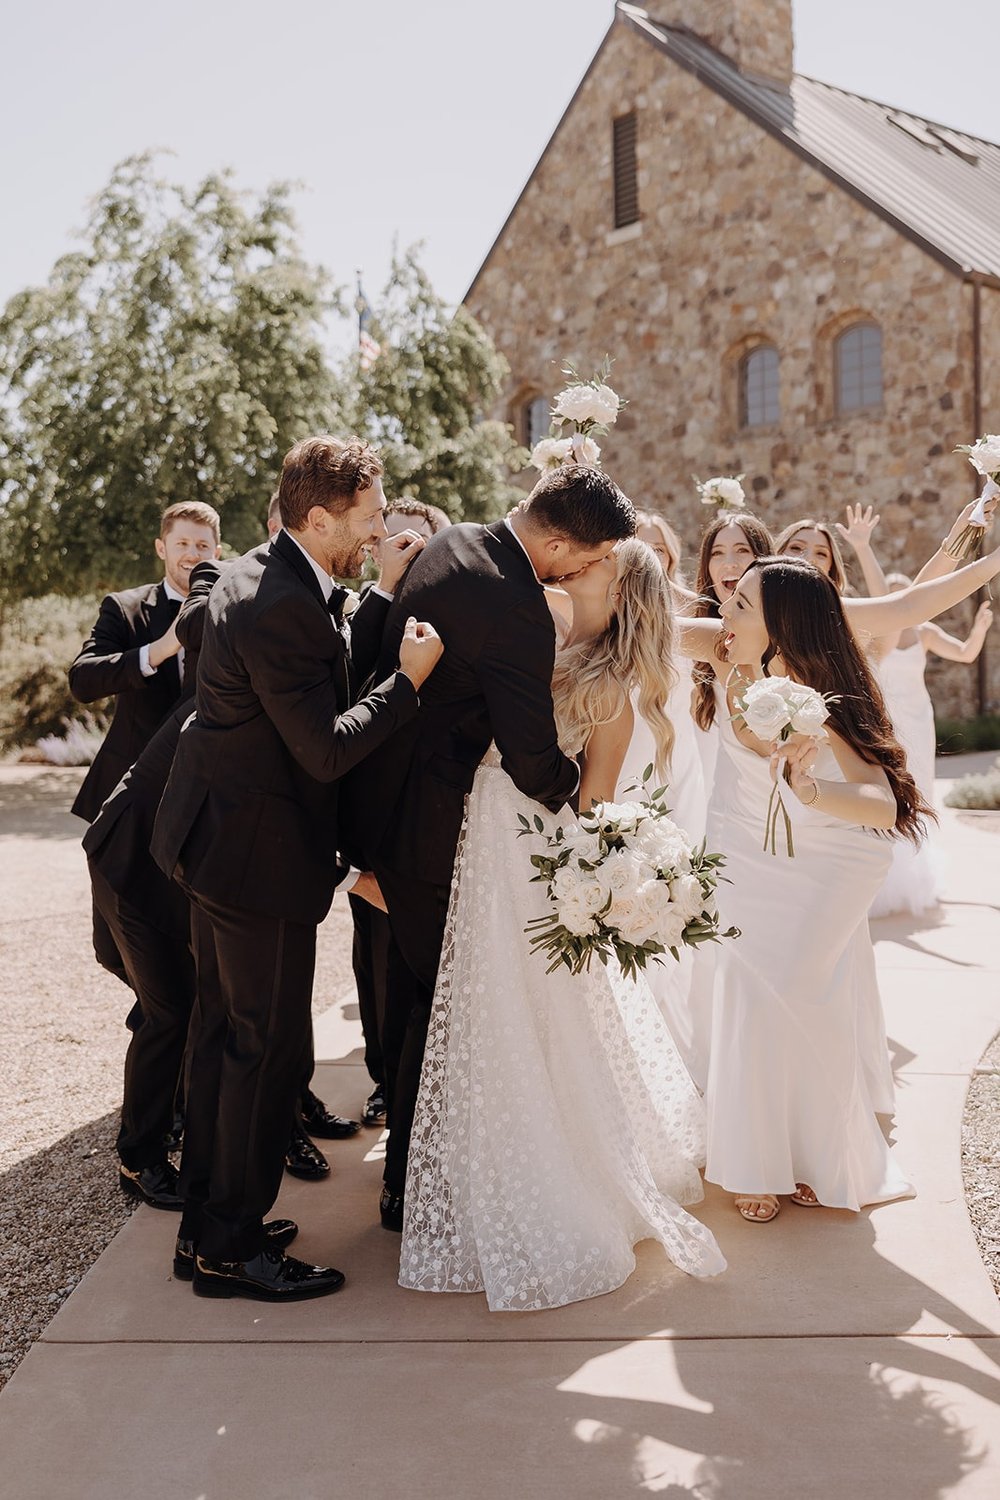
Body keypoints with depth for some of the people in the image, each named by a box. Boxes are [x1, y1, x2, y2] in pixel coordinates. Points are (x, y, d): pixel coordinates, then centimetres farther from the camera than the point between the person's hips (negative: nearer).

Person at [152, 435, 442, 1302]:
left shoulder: (256, 576, 7)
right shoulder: (283, 607, -25)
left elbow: (334, 673, 11)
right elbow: (328, 750, -25)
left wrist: (389, 597, 4)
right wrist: (408, 679, -18)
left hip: (218, 834, 11)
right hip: (260, 851, -11)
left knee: (223, 1029, 19)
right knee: (268, 1044, 1)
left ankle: (207, 1215, 33)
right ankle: (231, 1248, 14)